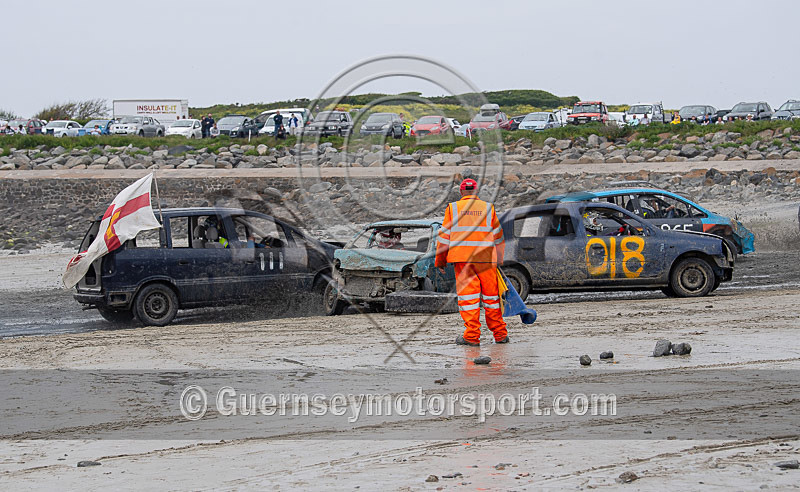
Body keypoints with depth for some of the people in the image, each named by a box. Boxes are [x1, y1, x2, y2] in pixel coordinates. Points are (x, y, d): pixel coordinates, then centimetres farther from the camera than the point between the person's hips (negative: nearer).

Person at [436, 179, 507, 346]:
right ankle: (500, 335, 16)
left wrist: (440, 261, 13)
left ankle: (472, 336, -6)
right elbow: (498, 236, 15)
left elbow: (444, 236, 7)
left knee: (468, 295, -1)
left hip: (462, 259, -1)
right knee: (490, 295, 9)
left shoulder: (452, 208, 6)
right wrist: (499, 259, 25)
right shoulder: (488, 208, 10)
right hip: (486, 257, 1)